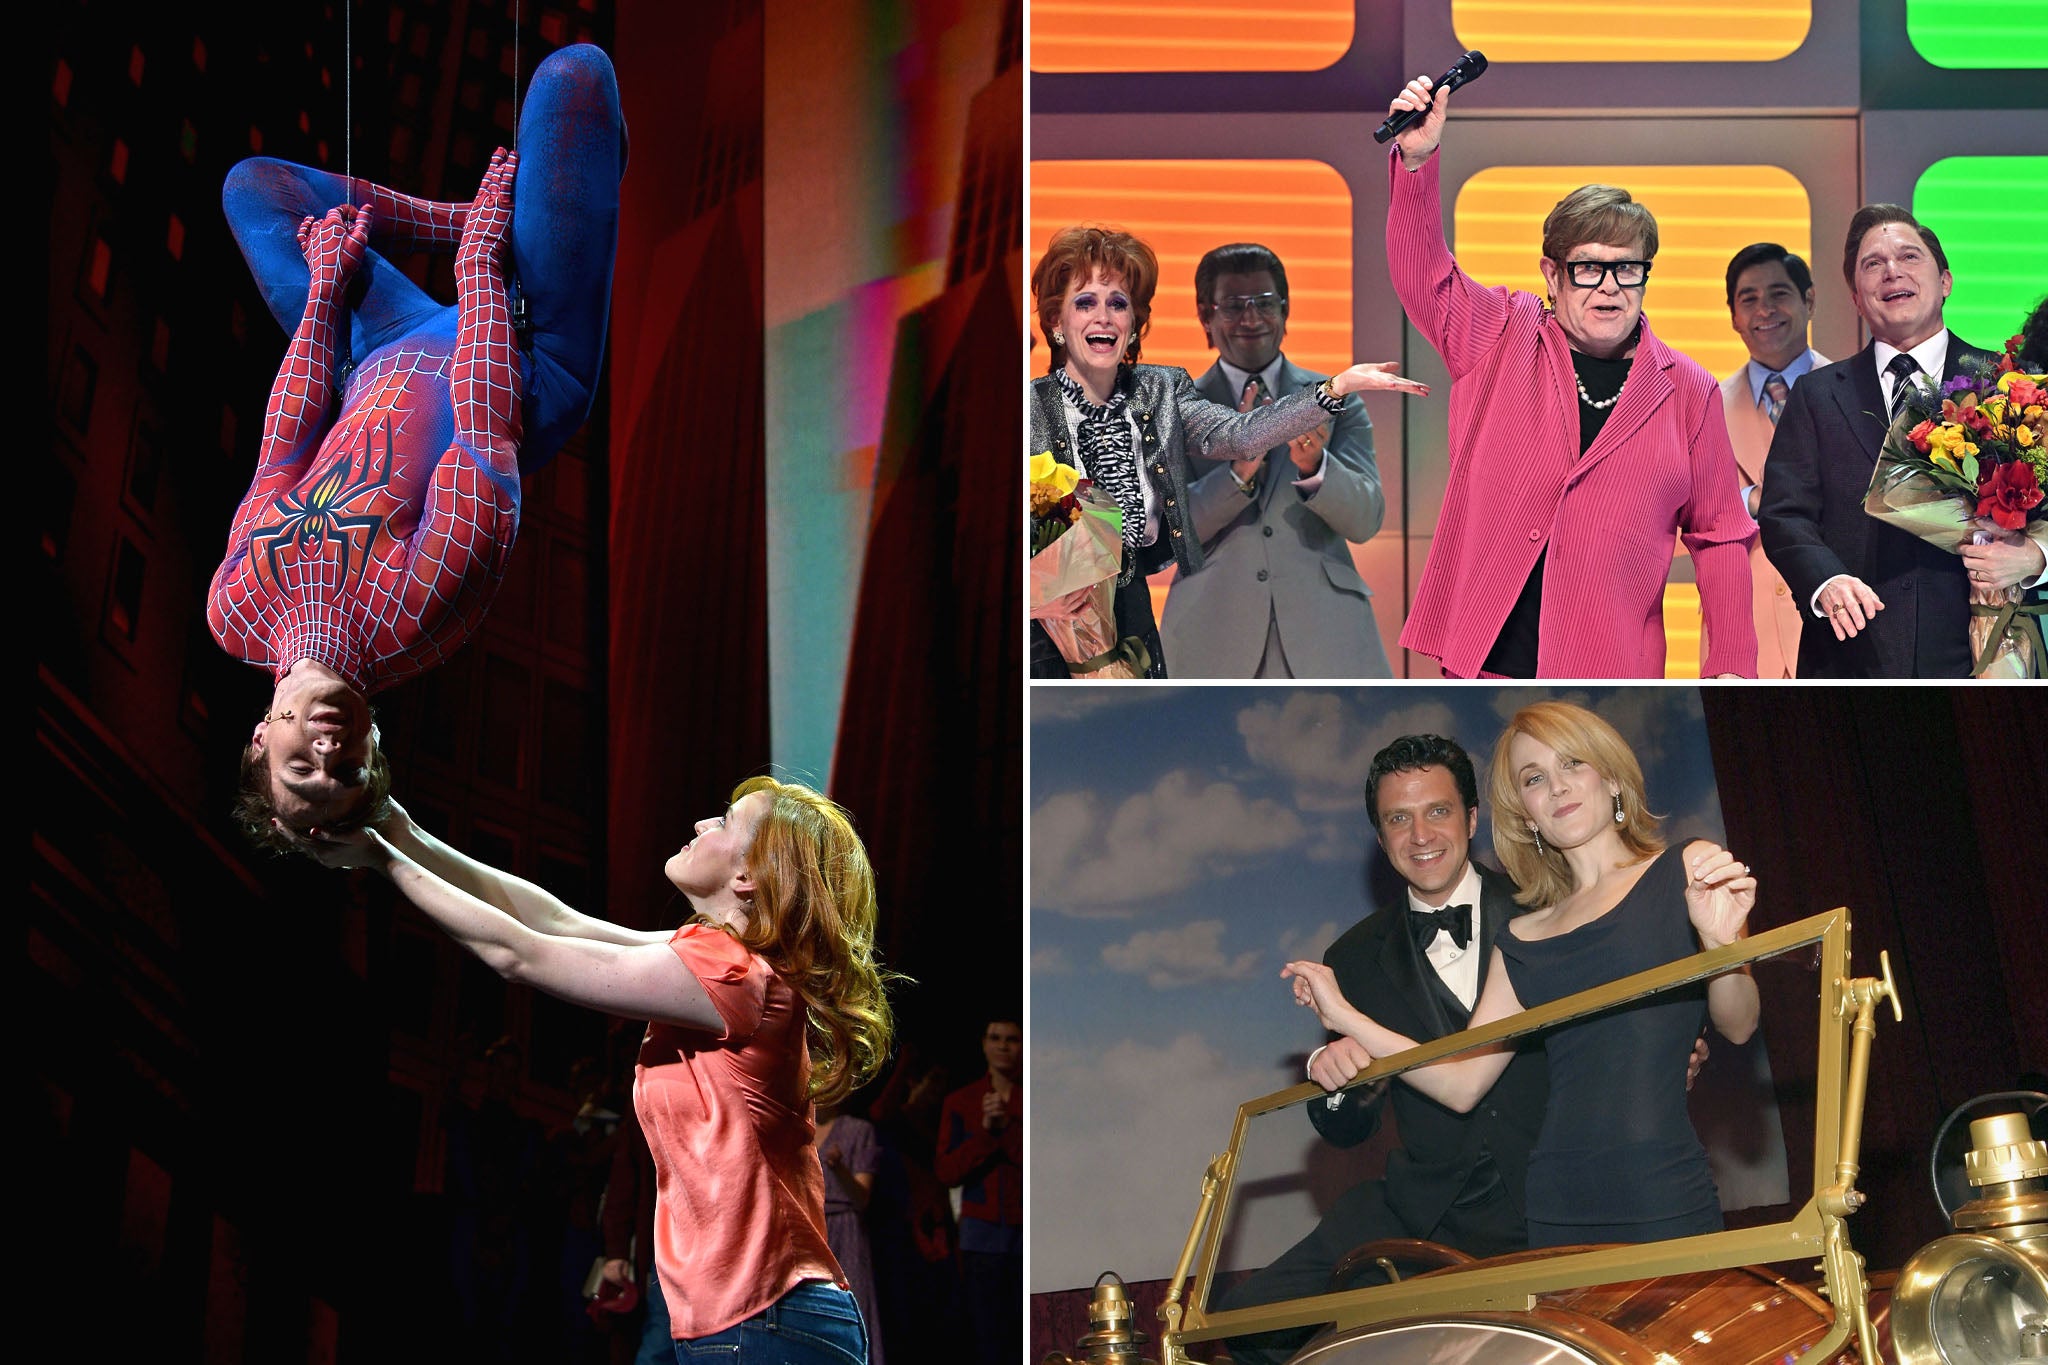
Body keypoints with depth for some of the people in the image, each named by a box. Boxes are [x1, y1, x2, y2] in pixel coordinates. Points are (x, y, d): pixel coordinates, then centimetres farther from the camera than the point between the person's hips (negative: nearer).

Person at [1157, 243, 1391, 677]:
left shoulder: (1336, 400, 10)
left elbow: (1366, 520, 1)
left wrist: (1313, 465, -19)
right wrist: (1238, 471, -18)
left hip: (1325, 643, 1)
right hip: (1213, 642, -1)